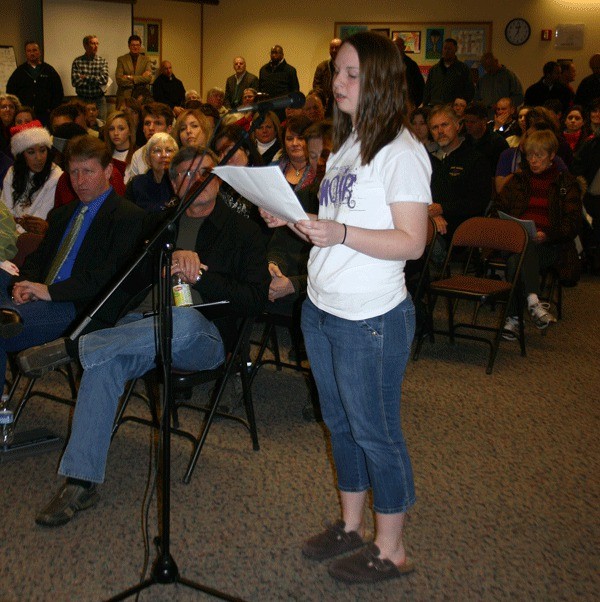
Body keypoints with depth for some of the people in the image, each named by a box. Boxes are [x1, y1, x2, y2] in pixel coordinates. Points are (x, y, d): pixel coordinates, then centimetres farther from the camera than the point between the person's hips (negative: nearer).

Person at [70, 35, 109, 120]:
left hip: (99, 100, 1)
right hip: (82, 100, -1)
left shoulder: (103, 61, 4)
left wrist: (85, 77, -9)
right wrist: (95, 80, -10)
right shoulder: (77, 62, 1)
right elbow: (75, 81, -10)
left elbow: (104, 79, -10)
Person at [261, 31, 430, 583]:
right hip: (322, 309, 8)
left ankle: (390, 550, 19)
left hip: (371, 319, -8)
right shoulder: (347, 144, 13)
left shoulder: (402, 151, -13)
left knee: (375, 432, 3)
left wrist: (340, 233, -30)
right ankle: (351, 526, 35)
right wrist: (292, 220, 1)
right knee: (341, 423, 18)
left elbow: (412, 242, -20)